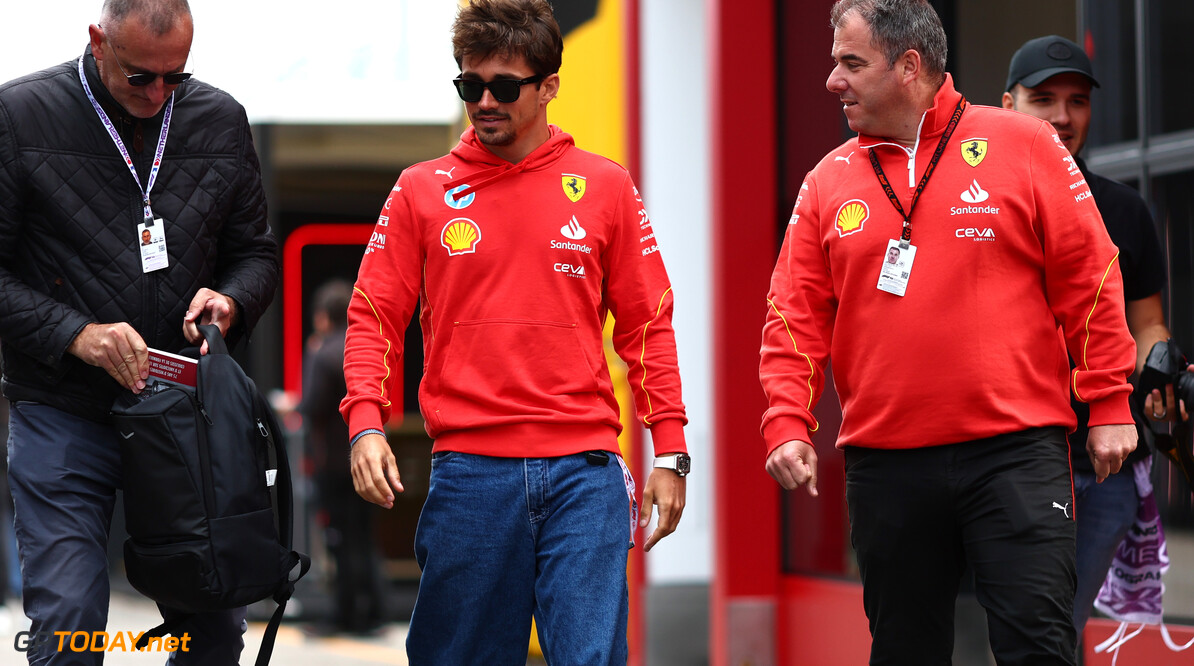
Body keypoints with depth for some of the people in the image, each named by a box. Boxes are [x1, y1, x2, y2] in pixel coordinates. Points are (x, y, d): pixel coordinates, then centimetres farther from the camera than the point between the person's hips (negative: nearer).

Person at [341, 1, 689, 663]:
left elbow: (647, 326, 9)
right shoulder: (421, 190, 8)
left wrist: (669, 452, 3)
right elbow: (374, 318, 7)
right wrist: (365, 422, -9)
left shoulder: (606, 189, 8)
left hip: (584, 472, 0)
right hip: (468, 470, 1)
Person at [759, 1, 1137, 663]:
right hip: (884, 463, 3)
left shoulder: (1023, 145, 0)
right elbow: (796, 318, 7)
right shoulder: (828, 182, 9)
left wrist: (1110, 406, -2)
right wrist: (787, 426, -6)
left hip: (1014, 452, -3)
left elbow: (1089, 280, 1)